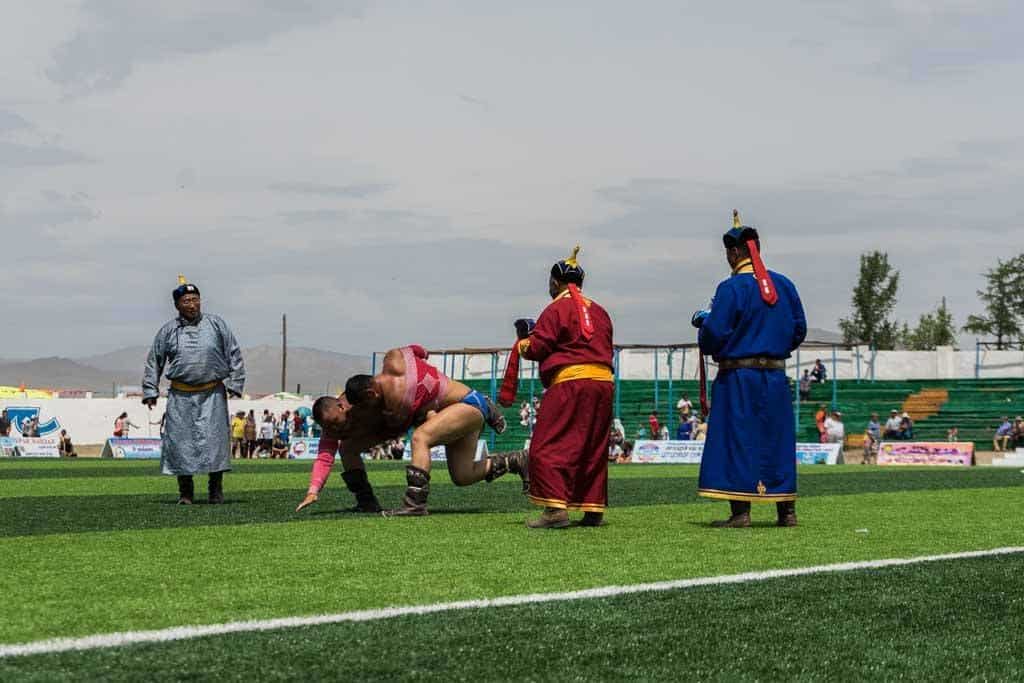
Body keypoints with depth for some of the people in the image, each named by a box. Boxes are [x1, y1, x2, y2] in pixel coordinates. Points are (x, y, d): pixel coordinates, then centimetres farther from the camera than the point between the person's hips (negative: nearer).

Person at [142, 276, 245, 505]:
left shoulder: (217, 325, 5)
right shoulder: (167, 331, 6)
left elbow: (234, 355, 9)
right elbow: (153, 363, 14)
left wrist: (234, 383, 4)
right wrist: (150, 391, 10)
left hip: (212, 394, -1)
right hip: (180, 396, 1)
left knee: (214, 439, -5)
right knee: (180, 441, -2)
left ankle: (216, 490, 5)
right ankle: (185, 492, 8)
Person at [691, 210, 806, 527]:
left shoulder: (731, 288, -11)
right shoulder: (784, 285, 7)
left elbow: (715, 333, -15)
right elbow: (799, 329, 11)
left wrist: (703, 320, 6)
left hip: (738, 376, -5)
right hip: (775, 376, 6)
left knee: (737, 439, -2)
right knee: (777, 440, 11)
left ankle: (740, 511, -5)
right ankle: (786, 510, 13)